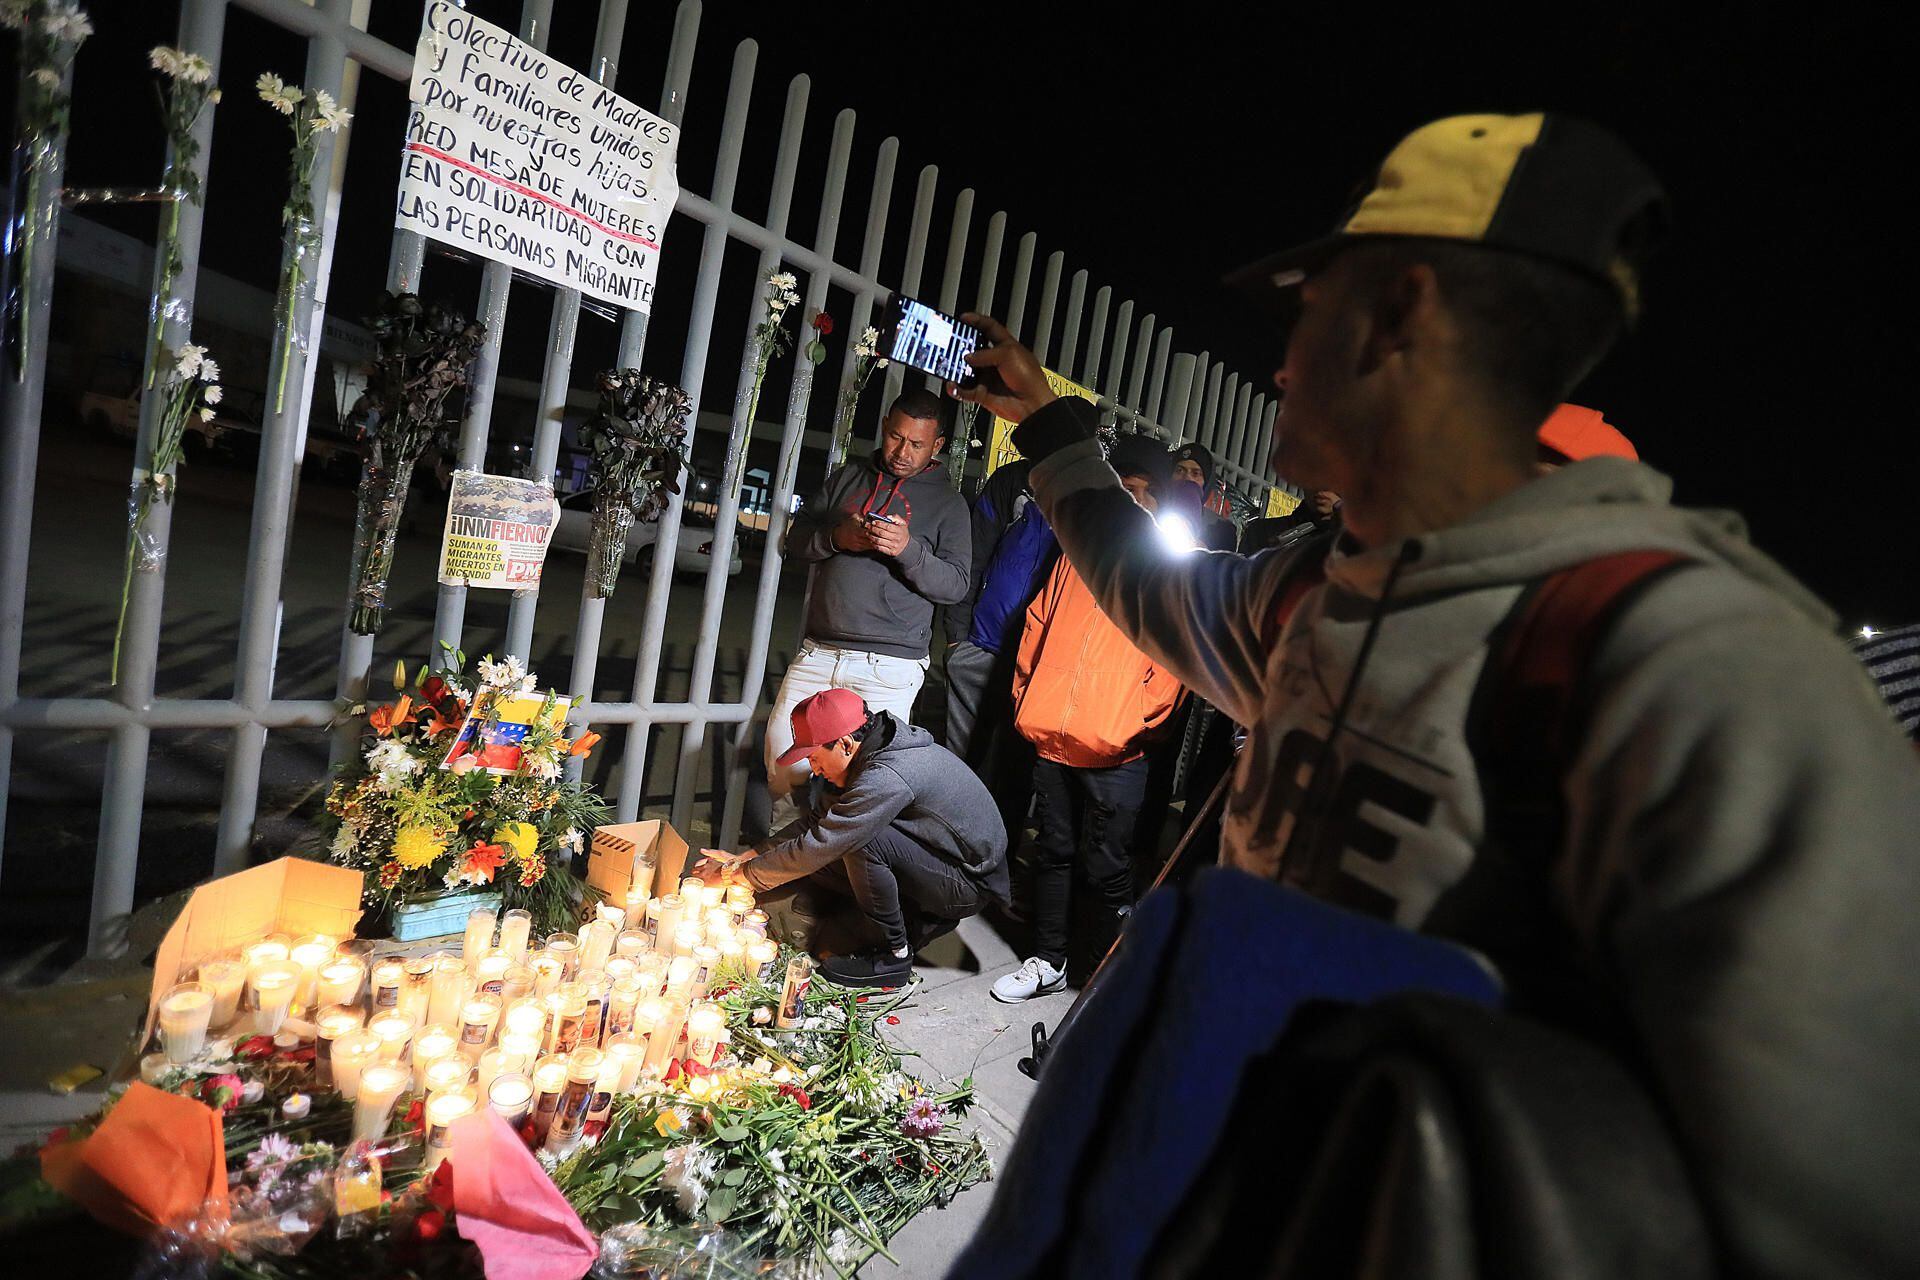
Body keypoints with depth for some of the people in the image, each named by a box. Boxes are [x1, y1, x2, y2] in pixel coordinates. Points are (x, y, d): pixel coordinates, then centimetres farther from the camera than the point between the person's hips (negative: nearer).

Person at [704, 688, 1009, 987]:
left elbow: (818, 844, -27)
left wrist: (741, 873, -14)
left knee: (861, 840, -29)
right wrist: (745, 857, 0)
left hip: (970, 884, -9)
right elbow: (815, 820, 6)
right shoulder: (872, 753, 0)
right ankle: (922, 922, 8)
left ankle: (895, 956, -10)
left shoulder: (887, 777, -30)